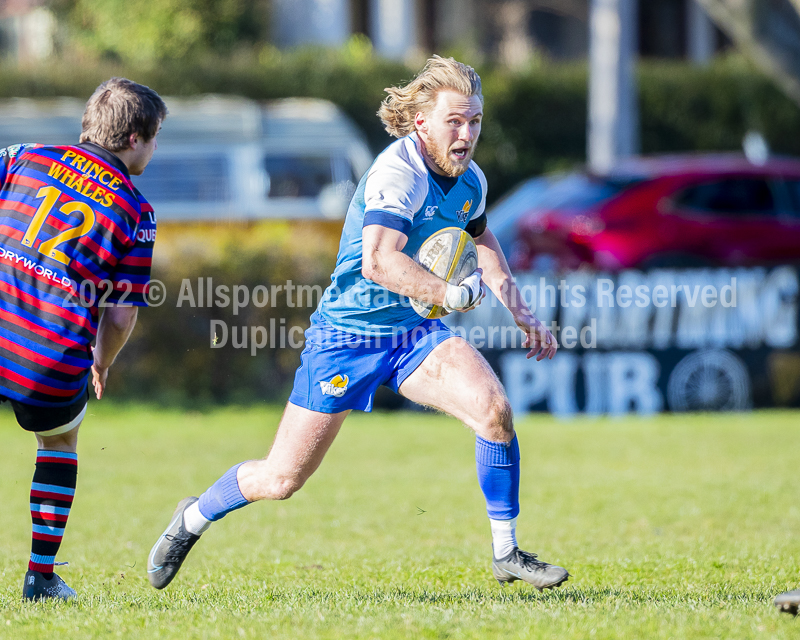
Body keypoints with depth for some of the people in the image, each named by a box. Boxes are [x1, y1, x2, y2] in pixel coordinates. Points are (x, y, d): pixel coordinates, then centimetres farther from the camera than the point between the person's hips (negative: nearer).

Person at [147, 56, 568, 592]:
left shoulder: (470, 180, 2)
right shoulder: (397, 174, -25)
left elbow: (480, 236, 27)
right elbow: (378, 262, -41)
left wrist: (520, 312, 20)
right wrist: (451, 294, -41)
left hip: (412, 333, 6)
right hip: (346, 335, -6)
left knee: (494, 408, -20)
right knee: (281, 479, 1)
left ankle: (506, 553, -7)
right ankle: (193, 519, 31)